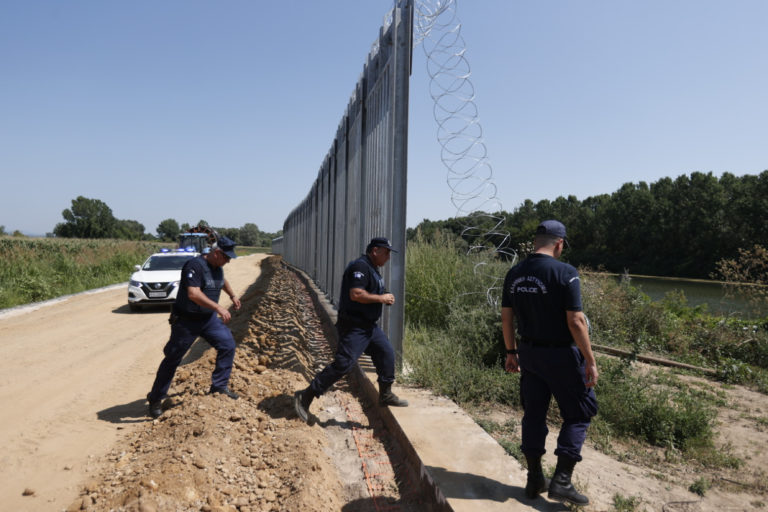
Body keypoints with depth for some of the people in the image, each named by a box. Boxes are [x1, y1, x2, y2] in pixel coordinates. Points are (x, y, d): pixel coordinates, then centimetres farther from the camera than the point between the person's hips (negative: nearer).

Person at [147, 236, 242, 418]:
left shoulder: (217, 267, 4)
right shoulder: (195, 265, -24)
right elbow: (193, 294, -35)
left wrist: (232, 296, 35)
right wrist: (218, 308, -38)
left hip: (209, 318, 8)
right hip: (186, 320, -7)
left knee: (228, 345, -1)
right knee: (172, 358, 3)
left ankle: (219, 386, 12)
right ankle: (156, 399, 17)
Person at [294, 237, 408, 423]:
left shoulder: (372, 269, 16)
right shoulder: (360, 266, -17)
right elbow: (355, 294, -28)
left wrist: (385, 299, 9)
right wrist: (382, 298, -18)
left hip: (369, 325, 11)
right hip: (353, 326, -11)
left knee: (387, 353, 11)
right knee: (343, 363, -12)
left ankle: (386, 395, 26)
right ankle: (305, 397, -5)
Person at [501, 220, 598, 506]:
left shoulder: (514, 274, 3)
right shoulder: (565, 273, -15)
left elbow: (506, 318, 7)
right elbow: (576, 322, -18)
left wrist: (511, 352, 16)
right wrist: (590, 361, -11)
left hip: (528, 353, 6)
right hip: (560, 354, -6)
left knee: (533, 413, 15)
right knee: (578, 413, 10)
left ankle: (535, 479, 24)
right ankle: (562, 481, 6)